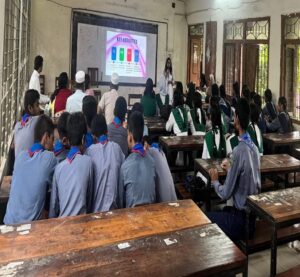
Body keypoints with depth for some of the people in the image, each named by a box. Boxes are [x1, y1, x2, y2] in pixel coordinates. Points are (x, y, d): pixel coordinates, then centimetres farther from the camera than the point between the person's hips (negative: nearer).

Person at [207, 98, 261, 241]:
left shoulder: (239, 151, -25)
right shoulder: (253, 147, 0)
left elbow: (225, 194, -18)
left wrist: (214, 181, 0)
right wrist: (230, 170, 19)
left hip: (242, 218, -8)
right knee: (222, 210, 25)